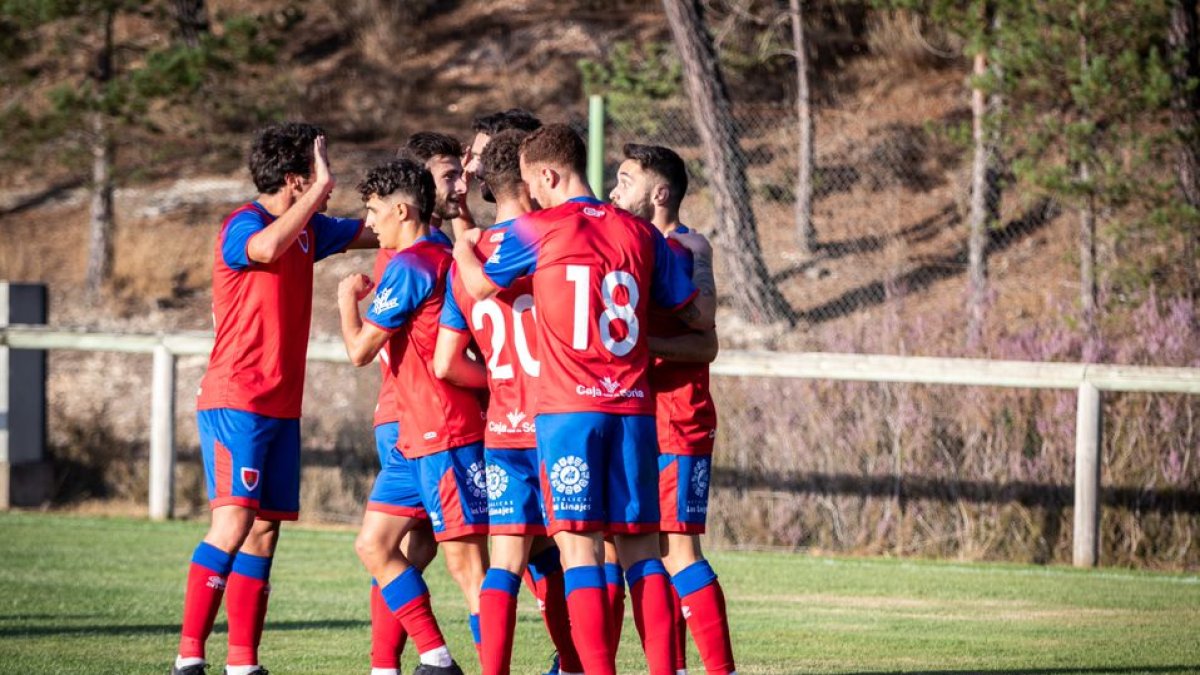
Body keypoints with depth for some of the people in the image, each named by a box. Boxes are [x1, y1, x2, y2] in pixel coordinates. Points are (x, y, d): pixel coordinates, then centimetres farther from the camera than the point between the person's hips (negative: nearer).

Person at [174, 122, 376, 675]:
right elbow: (266, 248, -34)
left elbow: (373, 231, 26)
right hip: (236, 398, -9)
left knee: (264, 530, 4)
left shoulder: (308, 230, 14)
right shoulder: (243, 224, -10)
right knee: (234, 520, -17)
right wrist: (320, 191, -28)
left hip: (282, 404, 9)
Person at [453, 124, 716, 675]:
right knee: (640, 546, 8)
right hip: (633, 407, 4)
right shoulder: (640, 233, 9)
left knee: (578, 543, -5)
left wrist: (463, 250, 35)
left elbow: (481, 286, 14)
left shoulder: (537, 229, -2)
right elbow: (701, 315, 14)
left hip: (568, 407, -4)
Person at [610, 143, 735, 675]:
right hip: (641, 426, 9)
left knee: (676, 547, -12)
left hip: (676, 427, -9)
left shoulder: (681, 251, -11)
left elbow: (705, 344, -17)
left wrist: (644, 343, -28)